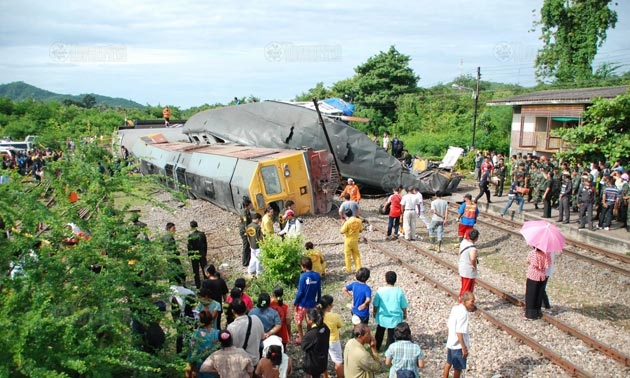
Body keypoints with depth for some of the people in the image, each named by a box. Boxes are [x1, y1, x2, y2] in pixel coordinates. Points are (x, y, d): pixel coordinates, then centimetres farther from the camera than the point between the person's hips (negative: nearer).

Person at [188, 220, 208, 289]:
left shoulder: (190, 236, -13)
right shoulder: (202, 234, -2)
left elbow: (189, 247, -10)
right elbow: (205, 245, 3)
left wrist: (189, 256, 0)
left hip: (194, 256, -3)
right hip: (202, 255, 3)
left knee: (196, 271, 7)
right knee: (204, 270, 11)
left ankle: (198, 285, 11)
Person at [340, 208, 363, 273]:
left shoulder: (347, 222, -22)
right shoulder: (359, 221, -7)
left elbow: (342, 231, -17)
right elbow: (360, 230, 5)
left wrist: (343, 224, -6)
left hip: (348, 241, -4)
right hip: (355, 240, 4)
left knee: (348, 255, 10)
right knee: (356, 254, 17)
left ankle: (348, 269, 17)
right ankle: (358, 268, 21)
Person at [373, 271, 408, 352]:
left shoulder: (380, 290, -17)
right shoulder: (399, 291, -17)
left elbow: (375, 304, -7)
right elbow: (403, 306, -7)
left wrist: (374, 312, 12)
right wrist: (405, 314, 12)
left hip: (382, 317, 1)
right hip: (395, 318, -1)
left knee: (379, 333, 23)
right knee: (391, 335, 16)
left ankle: (376, 348, 39)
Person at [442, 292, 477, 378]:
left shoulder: (455, 308, 1)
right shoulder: (463, 313, -24)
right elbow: (459, 332, -27)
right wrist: (464, 348, -22)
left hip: (451, 342, 8)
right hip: (458, 345, -8)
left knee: (448, 363, 24)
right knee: (458, 368, 9)